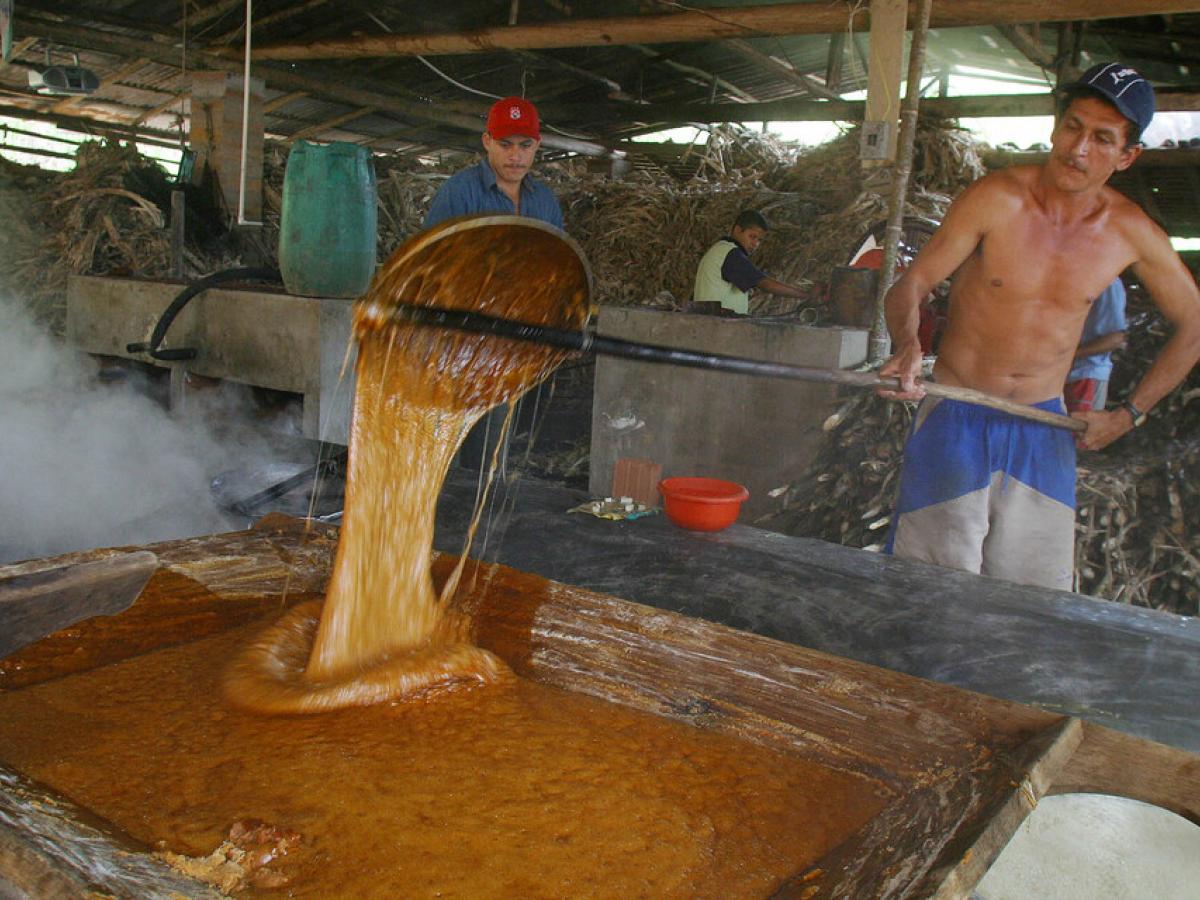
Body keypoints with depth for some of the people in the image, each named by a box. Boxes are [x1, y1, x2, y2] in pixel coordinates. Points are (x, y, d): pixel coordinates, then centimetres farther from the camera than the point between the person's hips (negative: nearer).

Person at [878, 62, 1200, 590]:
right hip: (957, 416, -2)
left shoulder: (1131, 233, -2)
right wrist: (907, 344, -32)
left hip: (1042, 429, 3)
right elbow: (912, 283, -11)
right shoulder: (996, 199, -11)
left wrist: (1130, 413, 9)